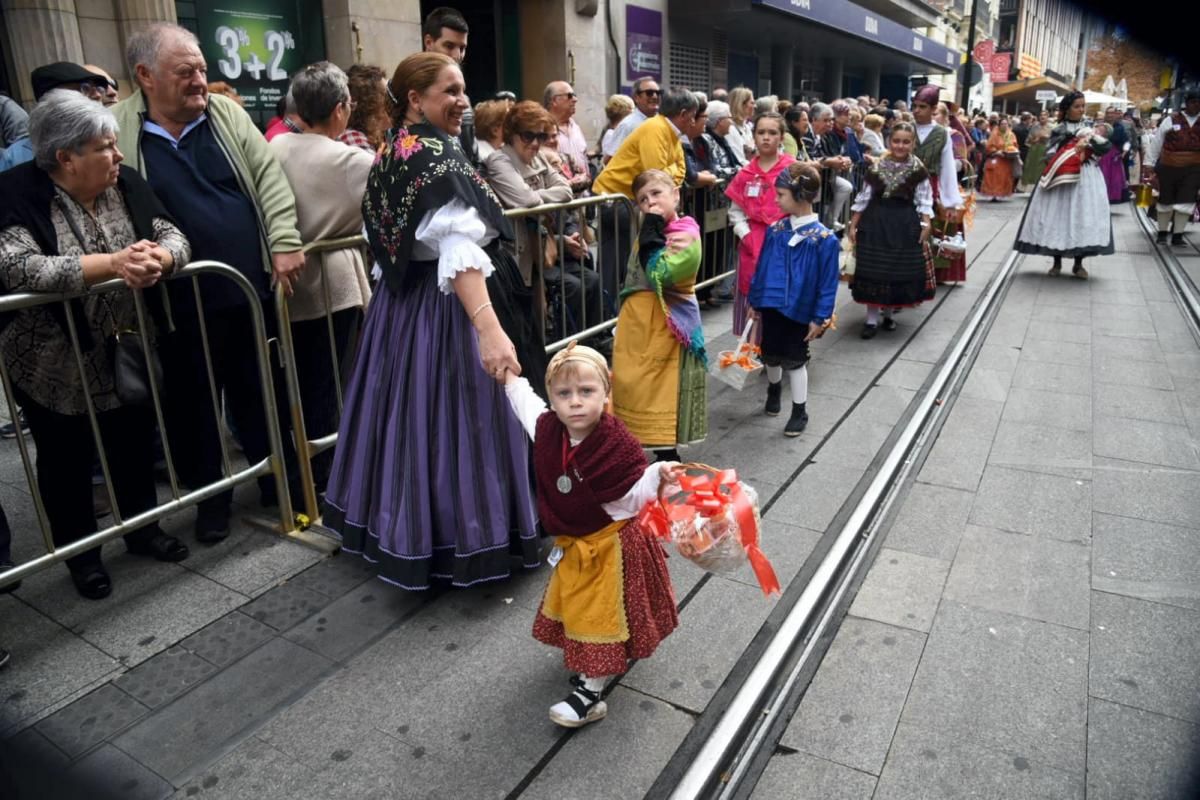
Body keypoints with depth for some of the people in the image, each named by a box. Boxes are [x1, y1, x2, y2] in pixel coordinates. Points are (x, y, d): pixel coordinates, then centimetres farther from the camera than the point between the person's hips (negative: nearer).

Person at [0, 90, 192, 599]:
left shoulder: (124, 183, -2)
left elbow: (174, 237, -7)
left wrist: (155, 260, -30)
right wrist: (112, 263, -35)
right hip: (56, 366, -4)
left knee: (135, 444, 17)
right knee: (67, 460, 12)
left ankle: (142, 528, 37)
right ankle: (80, 553, 30)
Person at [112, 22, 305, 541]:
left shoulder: (226, 113, 4)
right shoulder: (115, 130, -3)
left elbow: (268, 179, -1)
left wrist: (284, 243, -11)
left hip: (250, 287, 2)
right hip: (178, 301, -1)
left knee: (260, 390, 14)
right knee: (192, 400, 11)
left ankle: (278, 478, 32)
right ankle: (210, 495, 28)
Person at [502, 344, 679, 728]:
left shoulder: (618, 445, -29)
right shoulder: (547, 430, -13)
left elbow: (632, 498, -21)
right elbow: (526, 402, 10)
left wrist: (657, 475, -39)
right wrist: (510, 374, 16)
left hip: (609, 545, -7)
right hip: (571, 544, 7)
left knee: (600, 615, 5)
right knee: (579, 606, 25)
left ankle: (590, 694, 20)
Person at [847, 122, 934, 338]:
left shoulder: (918, 170, -1)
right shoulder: (877, 167, 0)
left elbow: (924, 200, 2)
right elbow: (864, 197, 4)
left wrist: (925, 224, -6)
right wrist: (853, 224, 3)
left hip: (905, 224, 0)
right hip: (876, 221, 0)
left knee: (900, 270, 6)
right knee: (873, 269, 0)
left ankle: (888, 313, 24)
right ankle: (872, 318, 8)